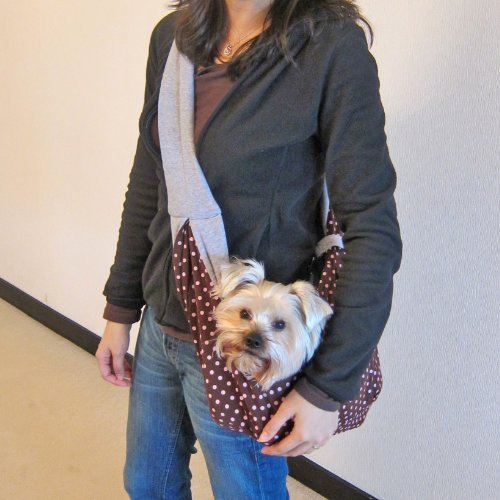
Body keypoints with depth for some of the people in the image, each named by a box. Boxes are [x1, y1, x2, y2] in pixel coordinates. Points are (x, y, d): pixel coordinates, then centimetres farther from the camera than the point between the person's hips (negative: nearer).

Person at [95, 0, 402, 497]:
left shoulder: (333, 46, -18)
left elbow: (373, 232, -18)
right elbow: (146, 188, 8)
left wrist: (327, 387, -17)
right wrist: (120, 309, 10)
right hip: (160, 325, 6)